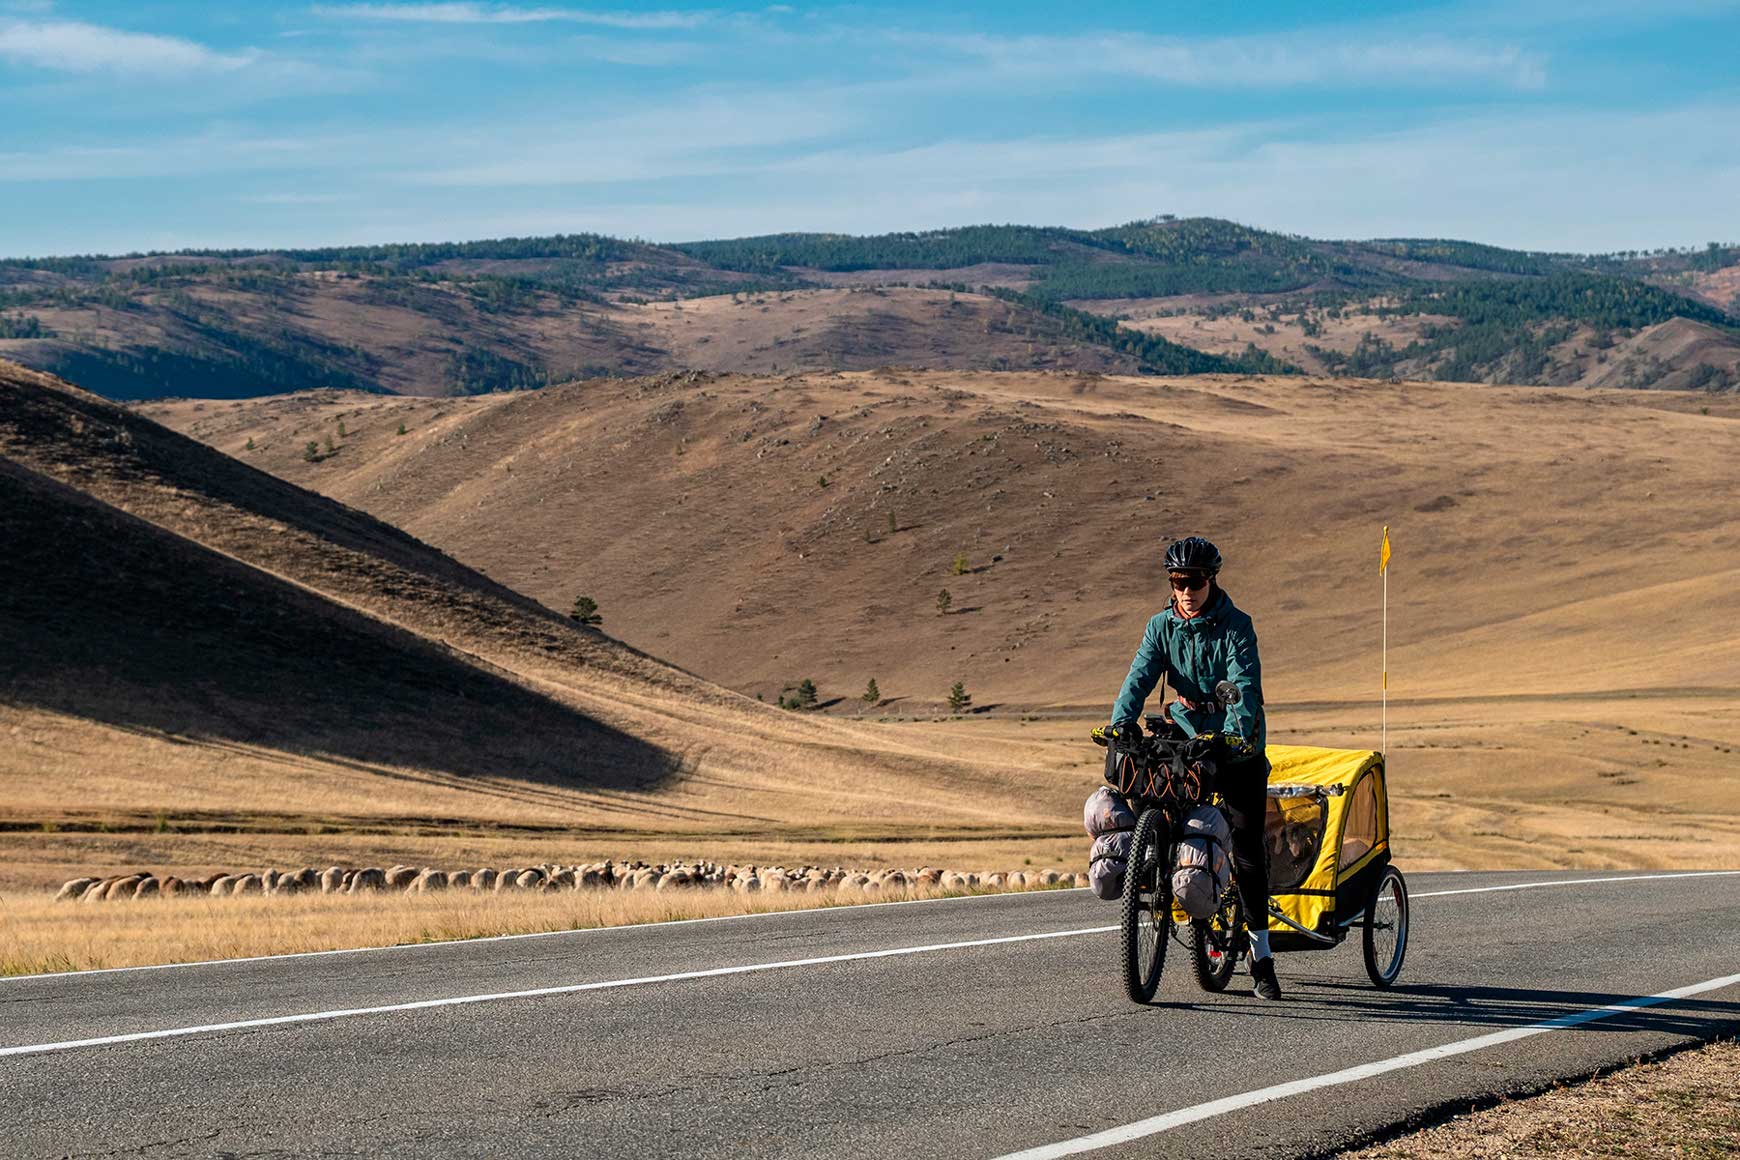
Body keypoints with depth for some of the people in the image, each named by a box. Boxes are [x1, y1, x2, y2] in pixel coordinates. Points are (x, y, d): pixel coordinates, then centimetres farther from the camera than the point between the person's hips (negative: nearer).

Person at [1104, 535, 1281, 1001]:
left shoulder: (1236, 626, -12)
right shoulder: (1162, 627, -1)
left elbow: (1245, 684, -24)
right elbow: (1141, 675, -13)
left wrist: (1235, 732, -42)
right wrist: (1122, 721, -32)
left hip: (1237, 741, -4)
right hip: (1186, 735, 4)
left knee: (1247, 845, -7)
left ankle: (1262, 959, -4)